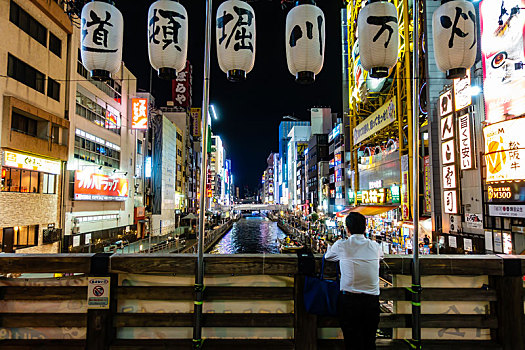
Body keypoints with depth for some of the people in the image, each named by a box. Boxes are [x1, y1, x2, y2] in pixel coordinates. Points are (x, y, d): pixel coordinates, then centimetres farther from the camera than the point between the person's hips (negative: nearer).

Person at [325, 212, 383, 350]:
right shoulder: (375, 246, 3)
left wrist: (329, 247, 37)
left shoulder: (341, 245, -5)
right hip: (372, 300, 2)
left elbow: (327, 256, 15)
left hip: (349, 299, -2)